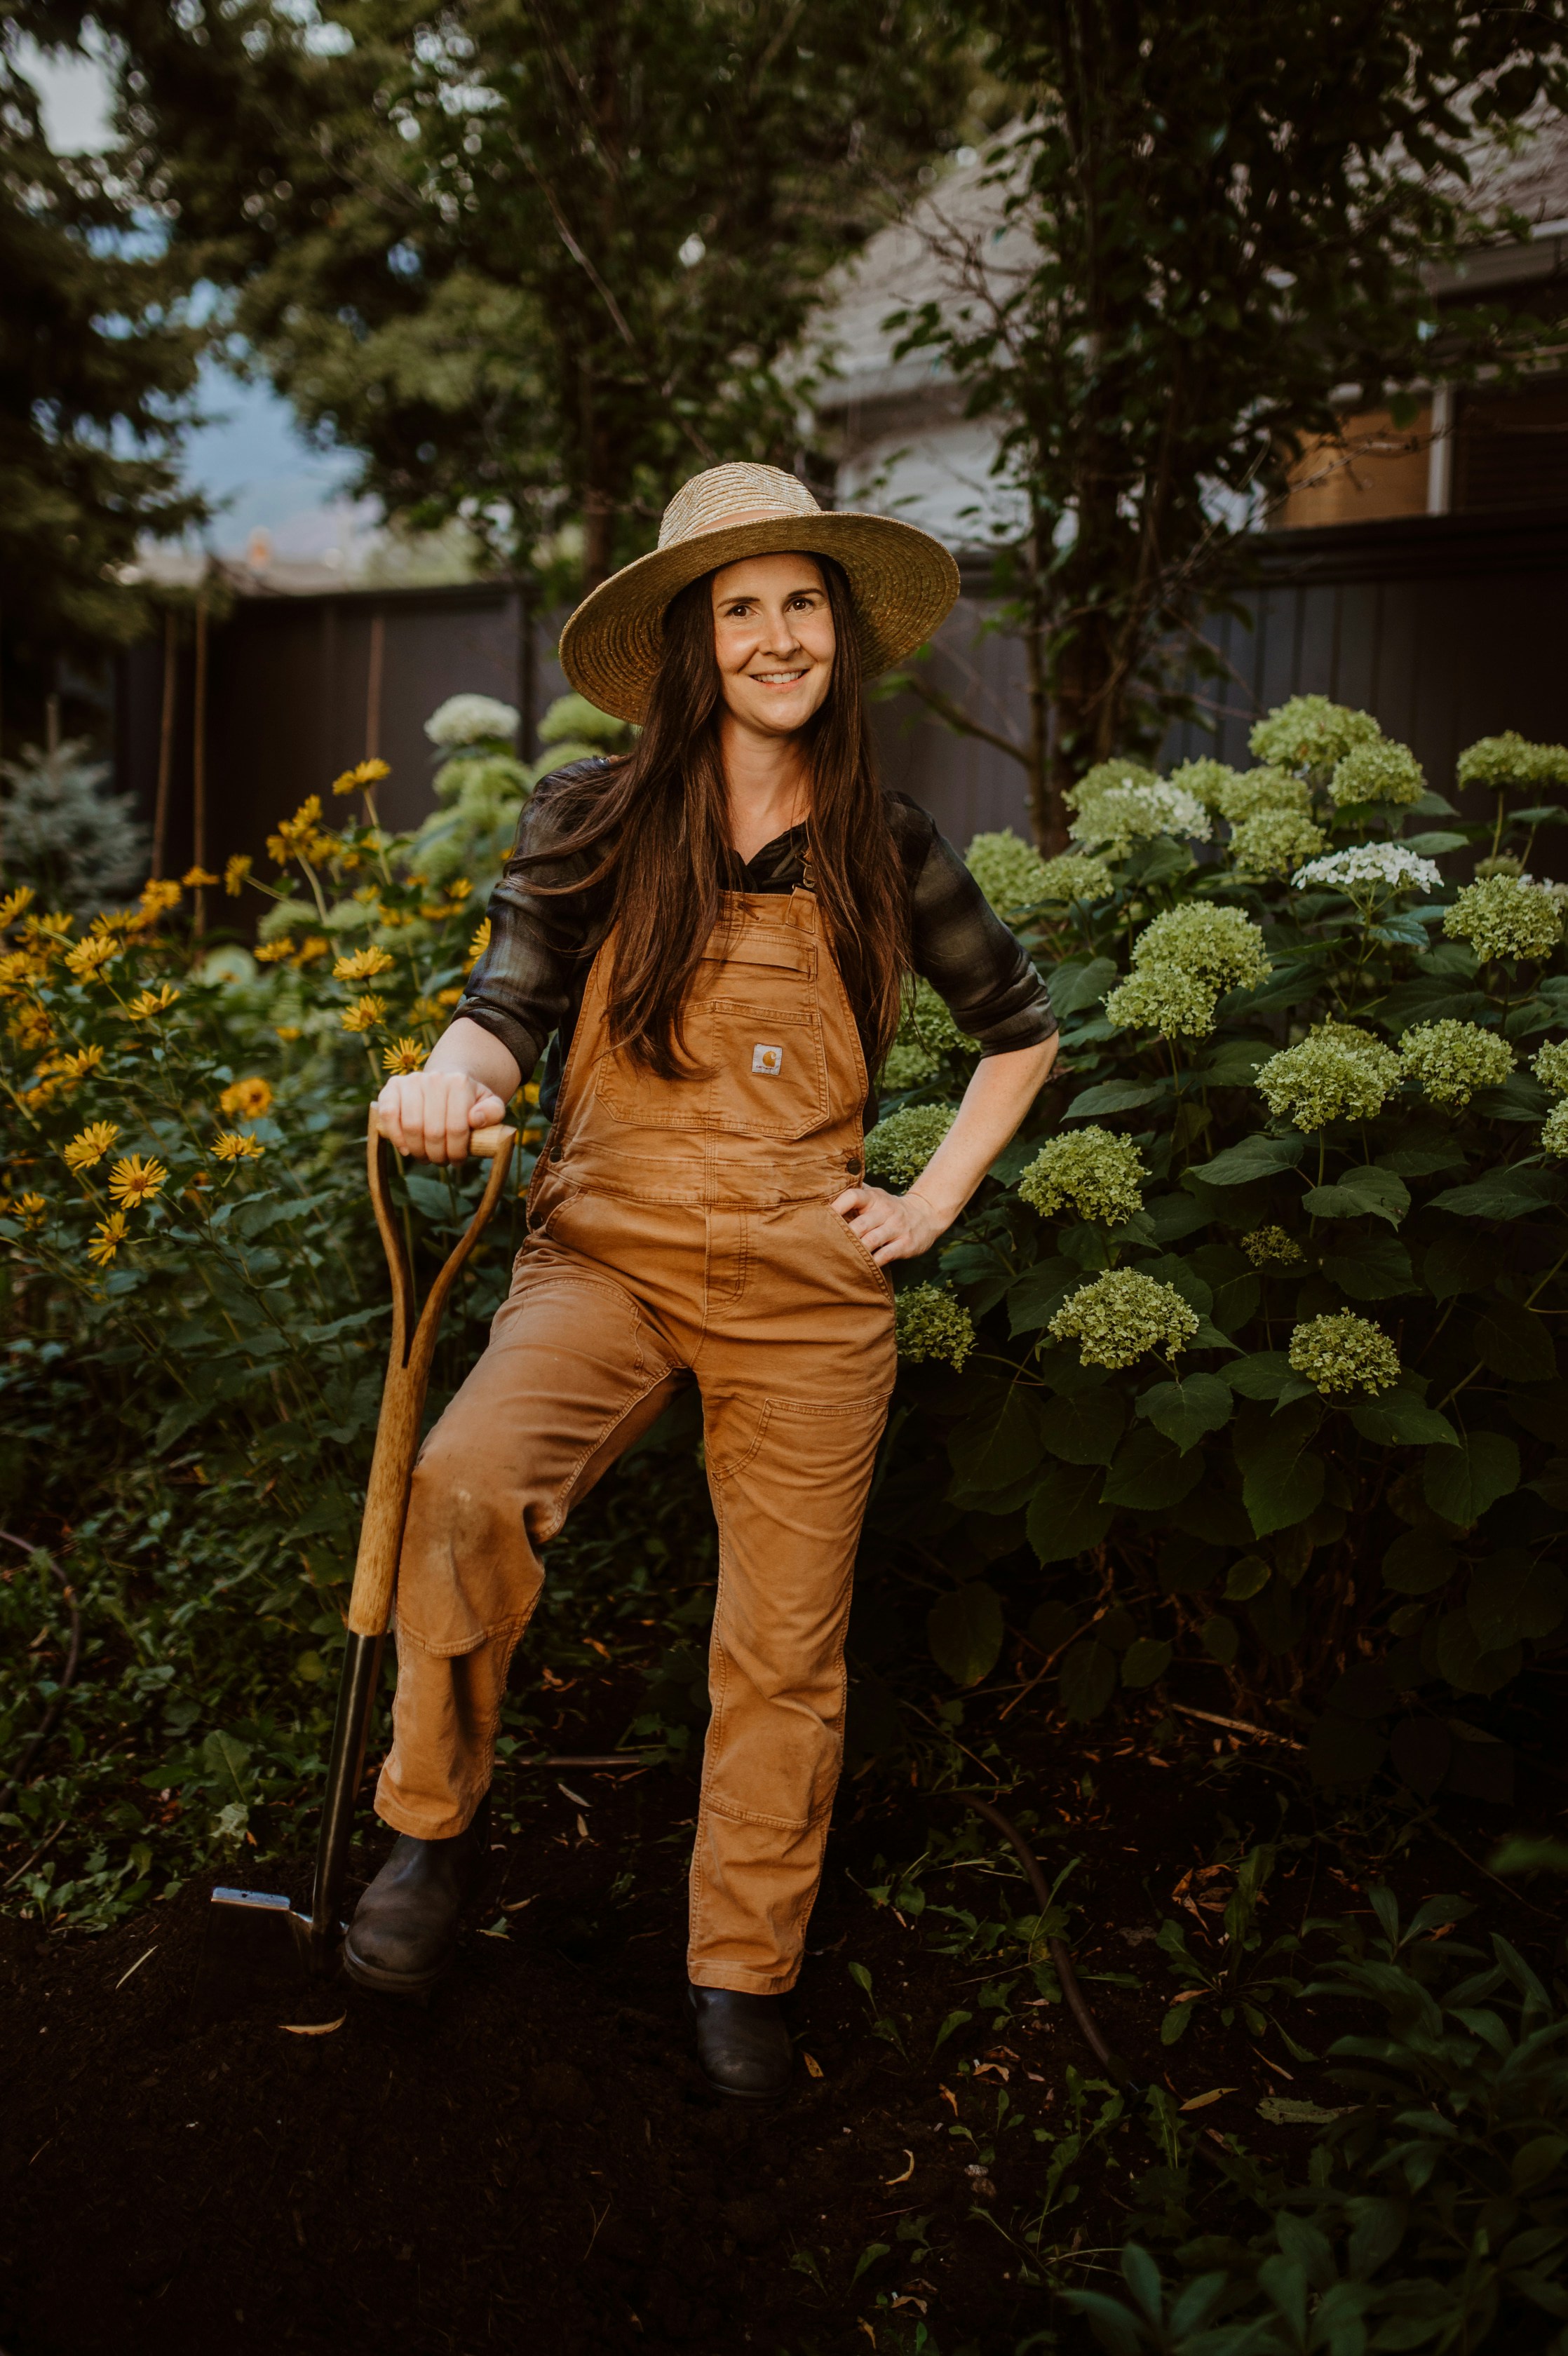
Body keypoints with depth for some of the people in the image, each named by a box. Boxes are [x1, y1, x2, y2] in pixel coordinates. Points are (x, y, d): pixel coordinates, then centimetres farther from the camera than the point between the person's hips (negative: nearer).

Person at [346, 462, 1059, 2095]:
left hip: (810, 1286, 2)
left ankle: (743, 1969, 27)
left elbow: (1021, 1029, 19)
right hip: (606, 1253, -1)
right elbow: (510, 1012, -3)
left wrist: (935, 1201, 8)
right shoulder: (589, 824, 1)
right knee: (465, 1483, -29)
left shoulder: (889, 851, 6)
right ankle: (435, 1826, -4)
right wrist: (449, 1078, -27)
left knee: (786, 1648, 5)